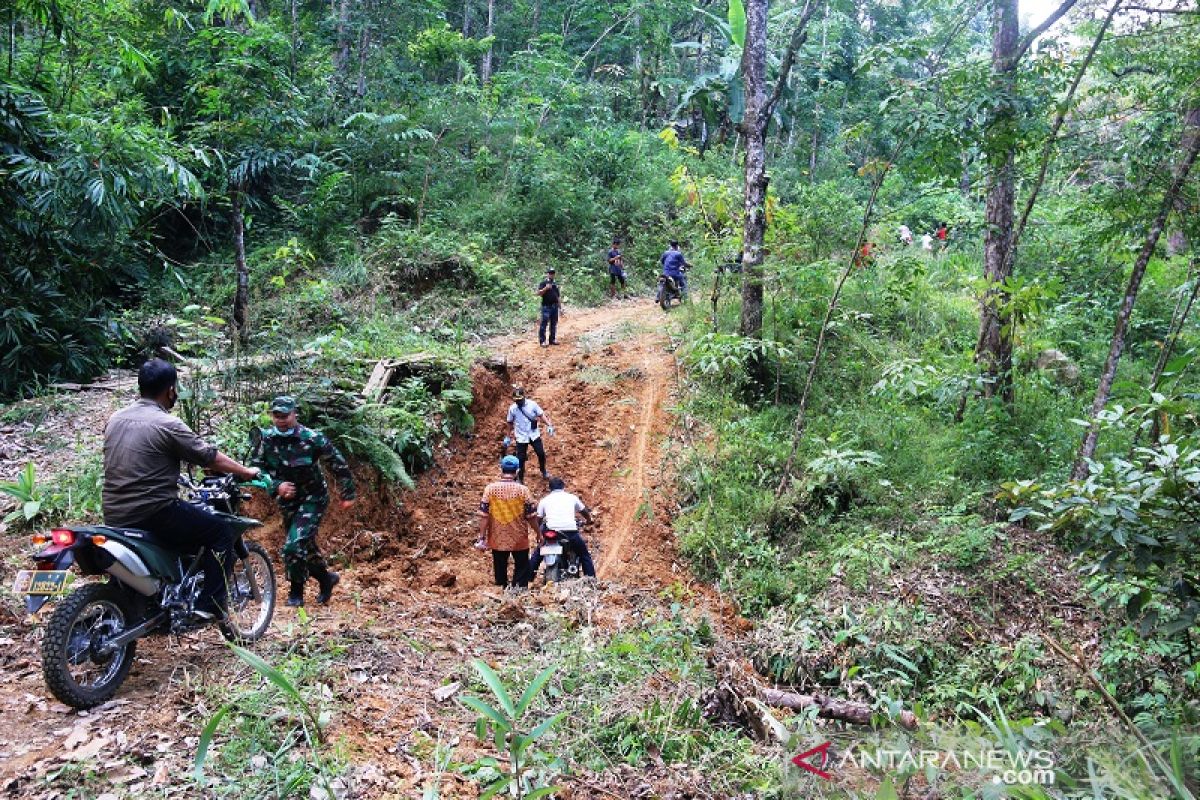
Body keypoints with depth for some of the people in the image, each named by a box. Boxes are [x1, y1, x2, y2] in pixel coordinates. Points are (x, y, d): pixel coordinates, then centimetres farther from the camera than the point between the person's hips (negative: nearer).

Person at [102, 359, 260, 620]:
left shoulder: (115, 419, 10)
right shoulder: (167, 424, -14)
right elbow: (210, 457, -8)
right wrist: (246, 471, 7)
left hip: (114, 515, 8)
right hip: (154, 513, -8)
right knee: (221, 532, 3)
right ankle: (209, 605, -2)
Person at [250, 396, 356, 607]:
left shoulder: (312, 438, -19)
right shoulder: (266, 438, -8)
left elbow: (339, 464, -10)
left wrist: (348, 494, -5)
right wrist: (277, 486, -21)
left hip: (312, 499, -5)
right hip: (288, 501, 5)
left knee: (294, 545, -17)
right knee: (305, 545, 16)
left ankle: (296, 592, 5)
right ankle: (327, 578, 39)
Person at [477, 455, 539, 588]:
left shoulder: (490, 488, -7)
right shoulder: (523, 490, -11)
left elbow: (483, 515, -8)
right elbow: (530, 516, -7)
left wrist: (482, 537, -2)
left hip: (497, 540, 2)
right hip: (519, 540, -2)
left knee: (500, 572, 16)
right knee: (521, 569, 13)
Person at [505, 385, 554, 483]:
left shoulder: (532, 404, -8)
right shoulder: (512, 408, -5)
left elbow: (541, 415, -7)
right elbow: (509, 423, 6)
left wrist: (549, 425, -22)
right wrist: (507, 437, 9)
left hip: (534, 435, 1)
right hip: (521, 437, 0)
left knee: (541, 454, 3)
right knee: (521, 459, 1)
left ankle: (543, 471, 31)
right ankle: (520, 479, 19)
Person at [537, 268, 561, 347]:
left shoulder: (555, 284, 17)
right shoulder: (543, 283, -3)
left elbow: (558, 296, 21)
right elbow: (539, 293, -14)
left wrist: (560, 304, 15)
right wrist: (546, 288, -27)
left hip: (554, 306, 7)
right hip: (546, 306, -7)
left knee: (554, 324, 10)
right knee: (544, 324, -7)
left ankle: (552, 339, 19)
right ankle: (542, 341, -7)